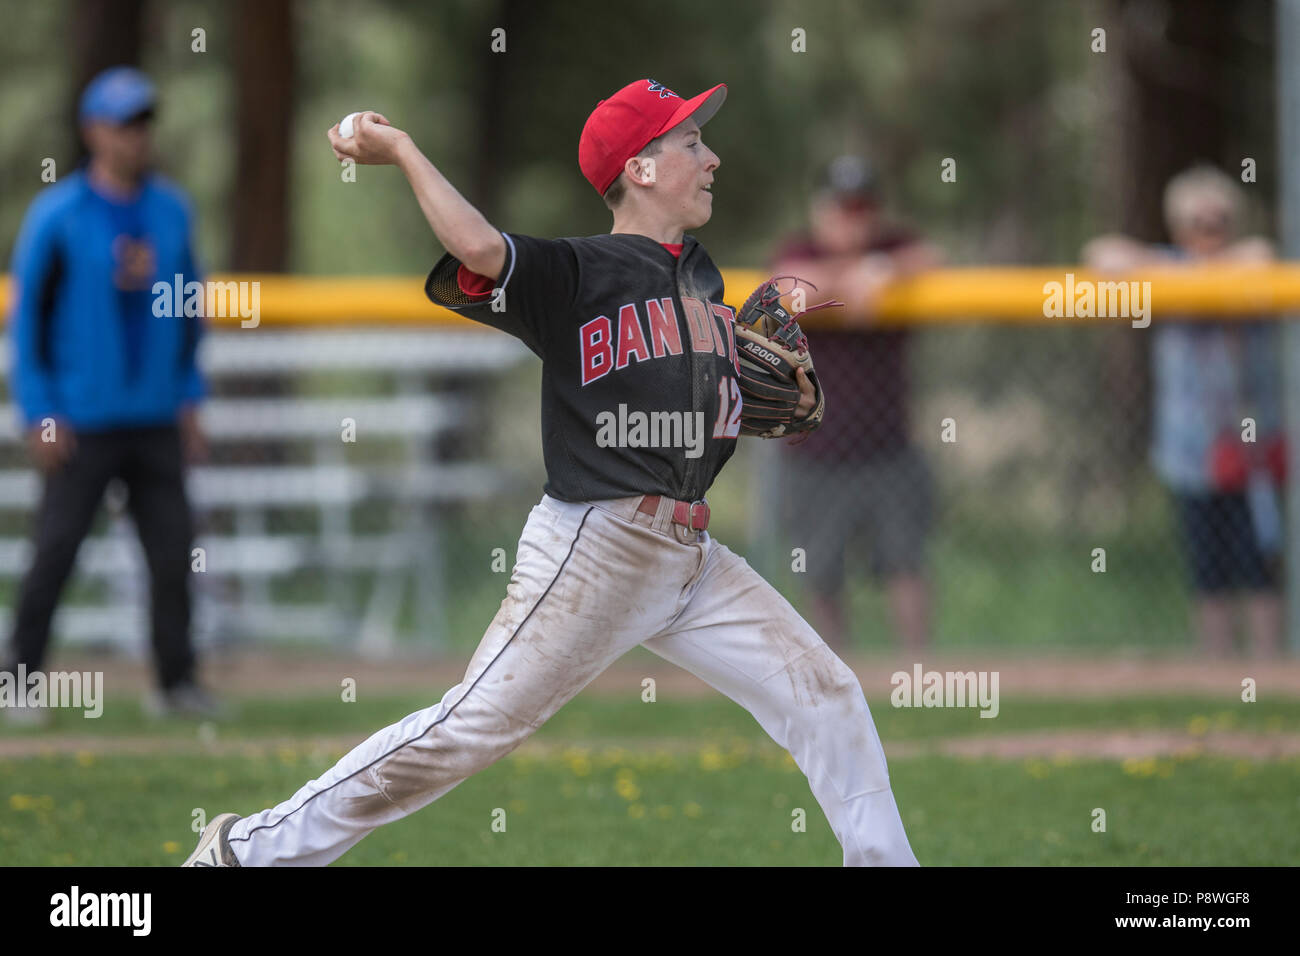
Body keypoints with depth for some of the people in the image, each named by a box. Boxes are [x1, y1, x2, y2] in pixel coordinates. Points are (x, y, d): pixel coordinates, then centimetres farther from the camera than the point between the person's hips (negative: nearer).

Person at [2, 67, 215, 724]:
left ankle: (177, 682, 9)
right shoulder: (57, 216, -7)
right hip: (82, 421, -4)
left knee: (172, 550, 2)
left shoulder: (171, 211, 7)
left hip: (156, 420, 4)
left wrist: (189, 397, 10)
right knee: (55, 553, -4)